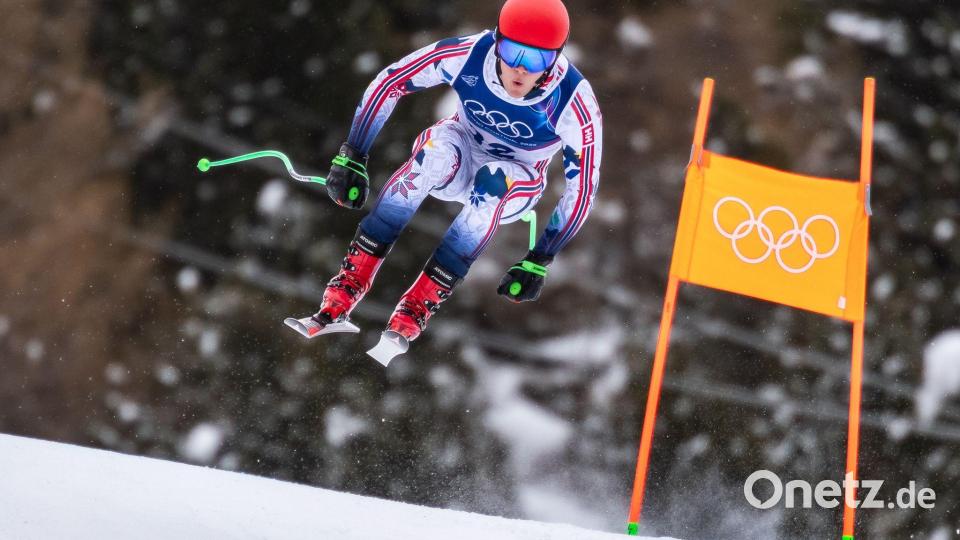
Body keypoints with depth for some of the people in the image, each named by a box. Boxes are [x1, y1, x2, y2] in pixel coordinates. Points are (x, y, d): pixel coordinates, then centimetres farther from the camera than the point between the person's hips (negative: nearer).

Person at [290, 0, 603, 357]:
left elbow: (582, 188, -20)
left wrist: (538, 262, -21)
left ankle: (412, 315, -37)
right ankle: (348, 285, -38)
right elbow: (389, 82, -14)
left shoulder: (575, 105, -29)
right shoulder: (469, 55, -27)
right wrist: (351, 159, -17)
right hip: (461, 156, 1)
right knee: (437, 152, -36)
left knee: (492, 182, -38)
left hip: (517, 186, -1)